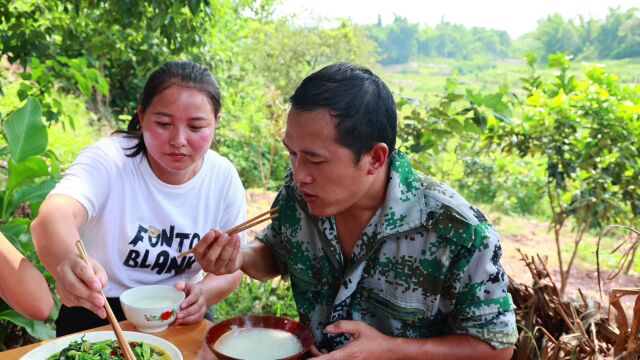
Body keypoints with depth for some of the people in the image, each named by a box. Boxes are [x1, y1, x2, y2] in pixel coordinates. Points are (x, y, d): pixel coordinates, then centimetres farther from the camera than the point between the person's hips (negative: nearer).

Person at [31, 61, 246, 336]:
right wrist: (68, 262, -58)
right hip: (98, 313, -2)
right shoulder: (108, 158, -16)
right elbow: (54, 216, -35)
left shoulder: (224, 178, -7)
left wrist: (204, 293, -22)